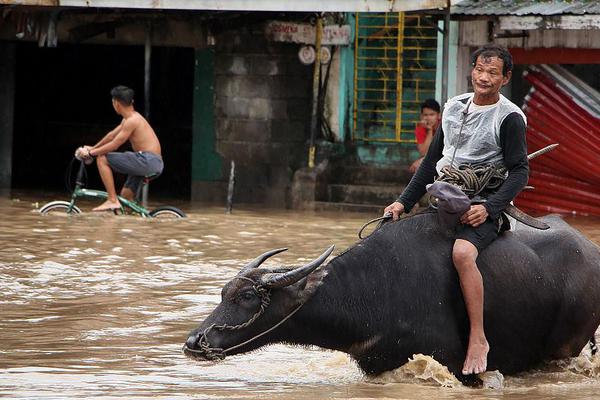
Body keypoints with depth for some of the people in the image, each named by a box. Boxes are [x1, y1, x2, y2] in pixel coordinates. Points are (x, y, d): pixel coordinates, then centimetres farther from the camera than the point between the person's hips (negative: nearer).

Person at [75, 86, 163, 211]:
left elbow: (114, 145, -13)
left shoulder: (132, 121, -12)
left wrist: (91, 152, -4)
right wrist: (92, 148, 30)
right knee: (126, 196, 18)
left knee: (102, 159, -8)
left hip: (147, 160, -10)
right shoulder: (131, 118, 18)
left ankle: (112, 200, -10)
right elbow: (112, 135, 28)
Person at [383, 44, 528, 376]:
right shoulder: (454, 108, 13)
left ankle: (478, 339, -30)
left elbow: (520, 172, -8)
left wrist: (488, 208, -19)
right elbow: (432, 161, 18)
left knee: (462, 252, -36)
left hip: (484, 207, -7)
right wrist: (405, 202, 10)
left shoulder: (510, 118, -5)